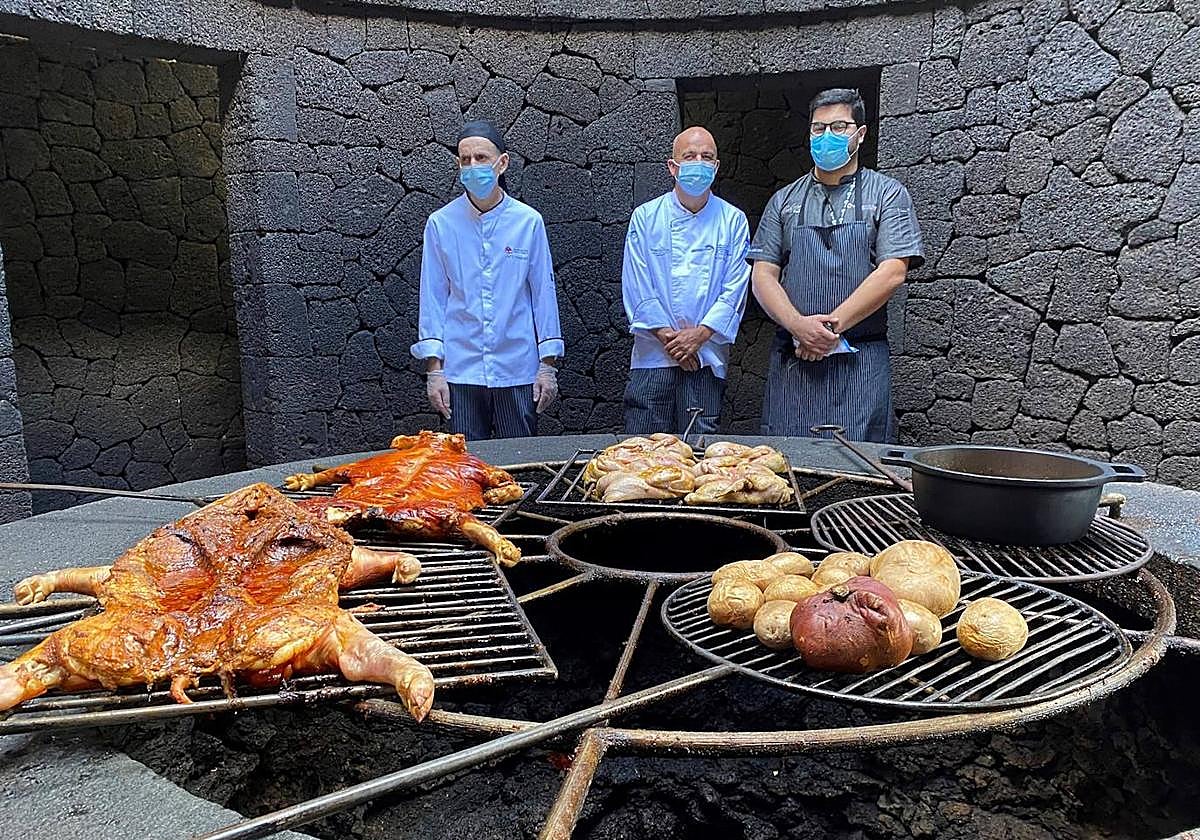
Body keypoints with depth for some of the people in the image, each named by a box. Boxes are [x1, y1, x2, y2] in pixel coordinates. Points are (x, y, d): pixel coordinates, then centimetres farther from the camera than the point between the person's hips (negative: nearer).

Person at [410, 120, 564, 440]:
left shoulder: (528, 221, 1)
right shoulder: (441, 223, 2)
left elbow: (543, 291, 4)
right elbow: (432, 297, 4)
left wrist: (548, 365, 1)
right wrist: (434, 369, -1)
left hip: (518, 371, 0)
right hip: (460, 370, 0)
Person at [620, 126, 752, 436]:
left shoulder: (733, 221, 6)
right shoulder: (646, 217, 4)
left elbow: (735, 291, 1)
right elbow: (637, 288, -1)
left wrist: (698, 335, -10)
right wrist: (667, 337, -9)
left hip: (707, 358, 1)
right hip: (652, 356, 0)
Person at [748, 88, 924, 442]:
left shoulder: (886, 194, 7)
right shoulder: (784, 200, 15)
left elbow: (892, 273, -5)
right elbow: (763, 275, 6)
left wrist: (832, 325, -12)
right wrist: (799, 325, -11)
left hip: (860, 363, -2)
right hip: (792, 361, 2)